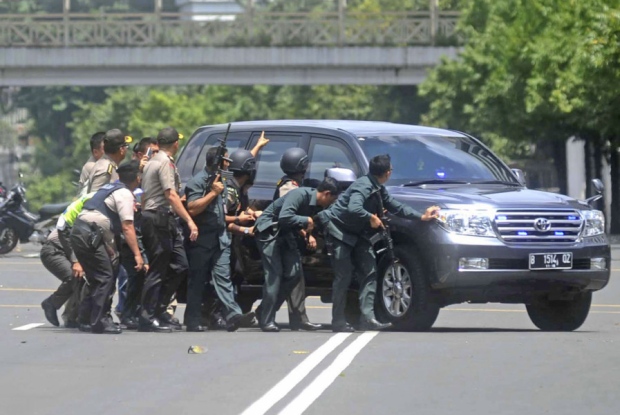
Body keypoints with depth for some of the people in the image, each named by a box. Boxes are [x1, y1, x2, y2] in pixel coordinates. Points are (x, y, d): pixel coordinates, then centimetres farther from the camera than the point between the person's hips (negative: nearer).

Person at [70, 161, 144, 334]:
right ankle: (99, 321, -8)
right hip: (90, 234, -10)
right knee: (105, 277, -7)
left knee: (97, 277, 18)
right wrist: (137, 254, -16)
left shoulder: (111, 188, 23)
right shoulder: (125, 194, -6)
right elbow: (127, 227, -14)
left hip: (78, 231, 10)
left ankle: (85, 316, 17)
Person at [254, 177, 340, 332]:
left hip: (286, 234, 9)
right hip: (269, 231, -9)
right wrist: (306, 221, -23)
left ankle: (264, 311, 8)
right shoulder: (301, 195, -24)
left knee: (294, 274, -1)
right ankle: (267, 321, -12)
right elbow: (284, 217, -35)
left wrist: (308, 235, -5)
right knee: (274, 274, -14)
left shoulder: (317, 205, 2)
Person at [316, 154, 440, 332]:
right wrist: (371, 218, -25)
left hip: (356, 234, 10)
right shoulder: (364, 186, -24)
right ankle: (338, 321, -7)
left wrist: (421, 216, 14)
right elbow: (354, 209, -40)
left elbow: (395, 206, 18)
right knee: (344, 276, -11)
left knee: (369, 272, -1)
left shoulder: (378, 190, 7)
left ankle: (367, 318, -5)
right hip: (339, 230, -10)